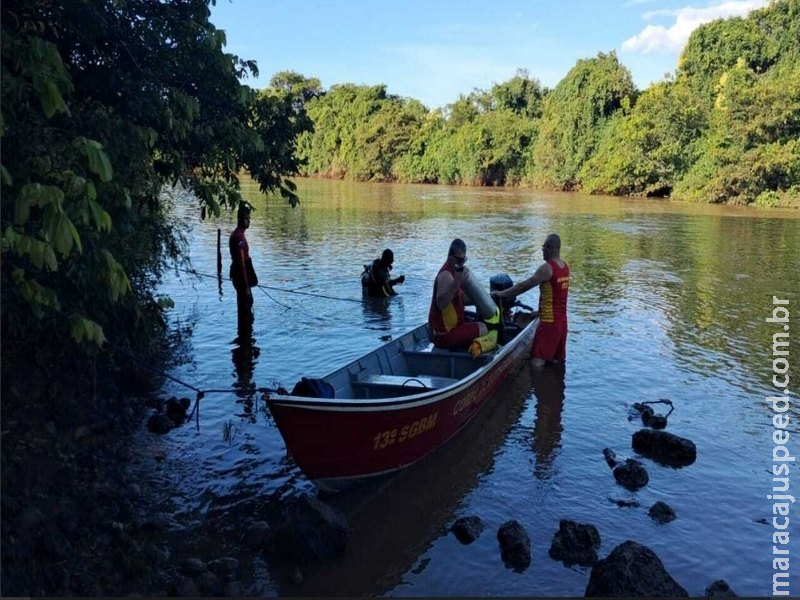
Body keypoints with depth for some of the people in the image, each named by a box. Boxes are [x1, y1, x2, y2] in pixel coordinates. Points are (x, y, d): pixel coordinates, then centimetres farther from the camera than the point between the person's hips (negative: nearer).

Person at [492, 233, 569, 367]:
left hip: (549, 322, -9)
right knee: (557, 362, 15)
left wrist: (501, 294, -6)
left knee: (536, 362, -11)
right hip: (562, 321, 9)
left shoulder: (547, 268, -17)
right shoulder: (565, 266, 9)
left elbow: (524, 286, -14)